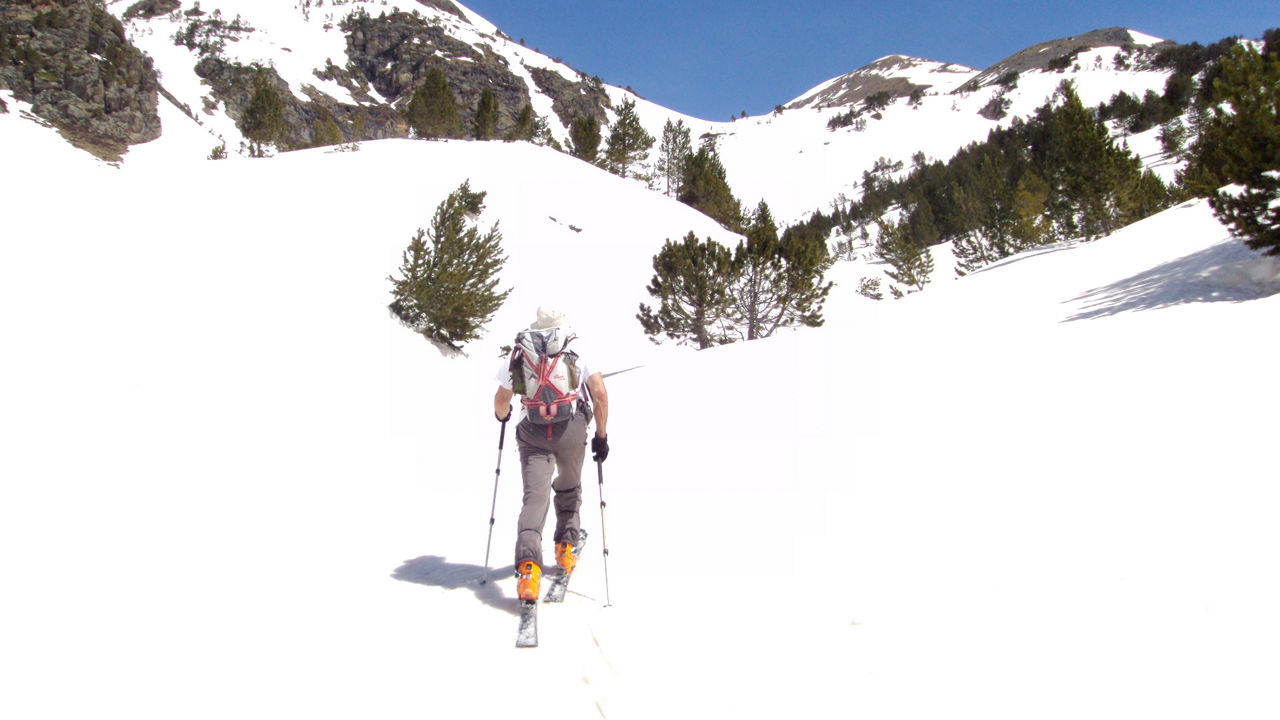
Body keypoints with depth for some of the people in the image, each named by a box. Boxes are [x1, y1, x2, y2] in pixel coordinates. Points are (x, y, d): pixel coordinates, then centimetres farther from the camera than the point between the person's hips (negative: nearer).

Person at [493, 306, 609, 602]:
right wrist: (602, 435, 7)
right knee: (568, 489, 25)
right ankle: (566, 548, 28)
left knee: (535, 496, -5)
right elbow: (600, 394, 0)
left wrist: (502, 415, 39)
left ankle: (528, 563, -24)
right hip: (572, 428, 0)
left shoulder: (518, 352, 11)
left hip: (532, 433, 0)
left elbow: (501, 400, 16)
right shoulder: (577, 348, 9)